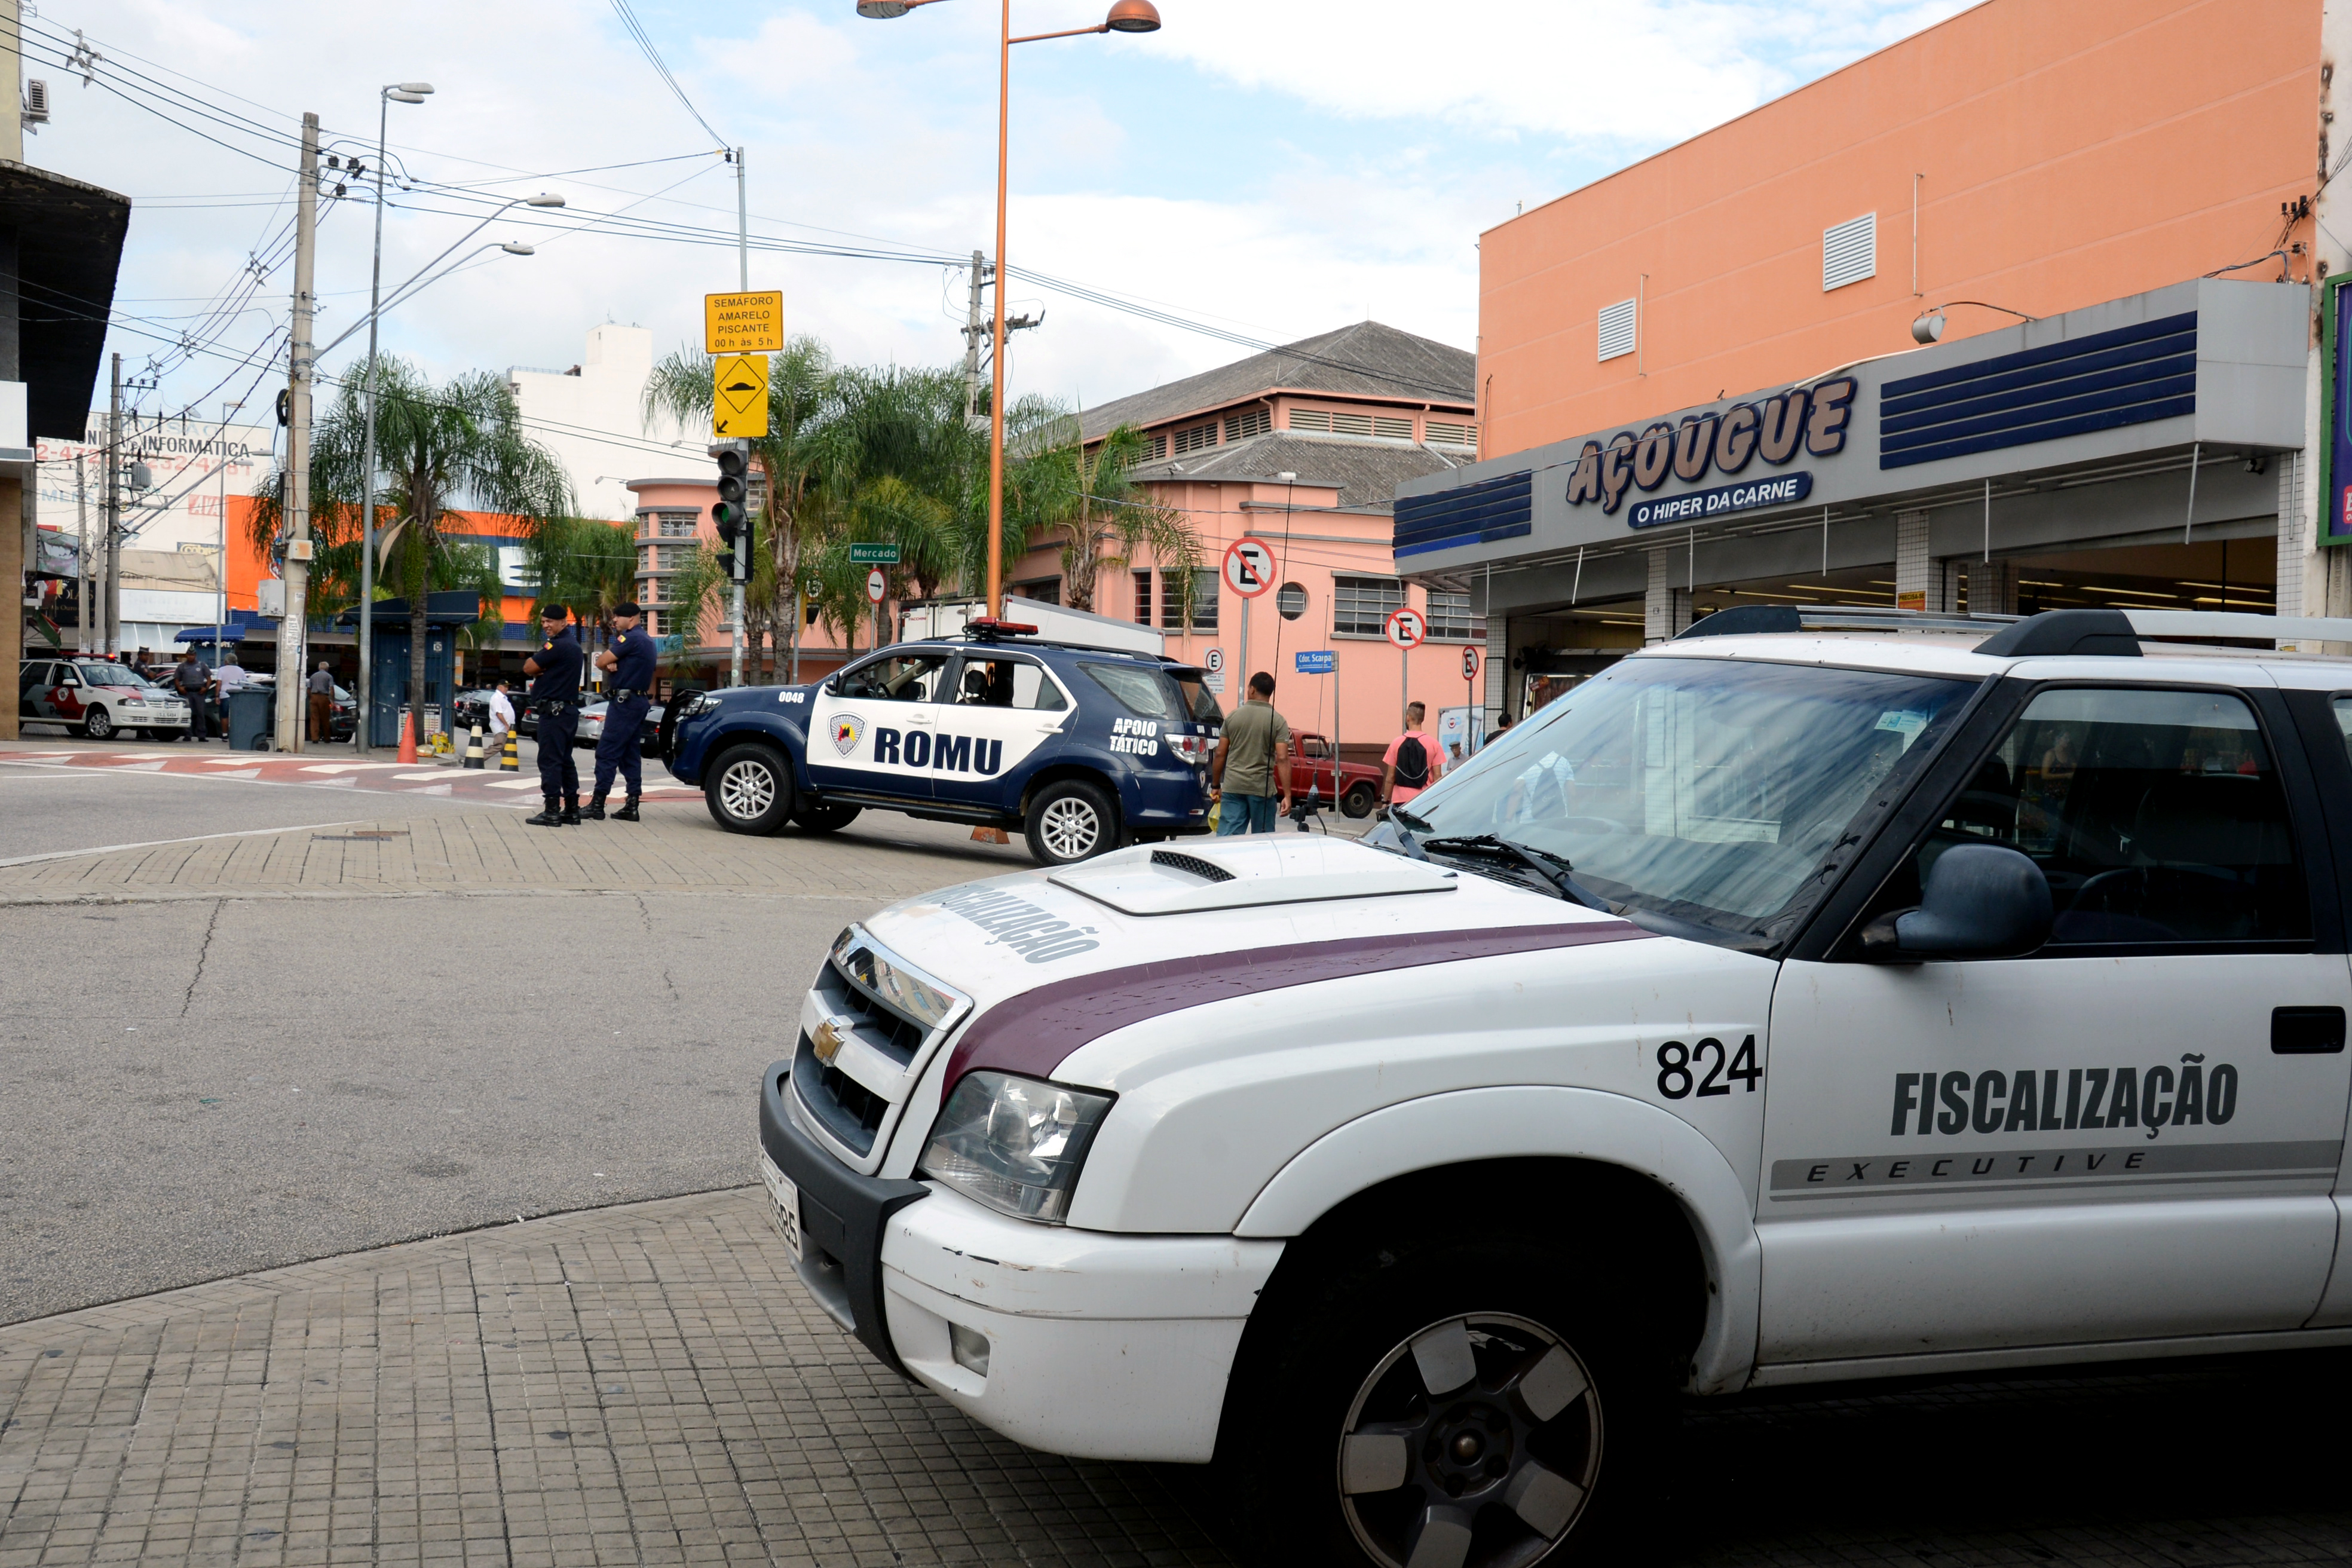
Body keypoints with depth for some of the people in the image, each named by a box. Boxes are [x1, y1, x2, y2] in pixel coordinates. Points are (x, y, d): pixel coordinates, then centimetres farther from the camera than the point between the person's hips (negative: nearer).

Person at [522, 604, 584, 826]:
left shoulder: (558, 645, -15)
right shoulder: (573, 644, 16)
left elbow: (528, 668, -10)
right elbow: (532, 669, 14)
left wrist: (538, 669, 8)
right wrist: (542, 670, -6)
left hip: (554, 710, -10)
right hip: (569, 708, 10)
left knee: (550, 760, -8)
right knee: (565, 760, 12)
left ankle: (552, 811, -9)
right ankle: (572, 809, 14)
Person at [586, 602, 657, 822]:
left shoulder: (630, 638, -13)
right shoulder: (647, 641, 17)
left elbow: (601, 662, -15)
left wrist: (610, 667, 6)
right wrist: (614, 667, 4)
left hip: (624, 701, -10)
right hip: (640, 700, 10)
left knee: (607, 752, -8)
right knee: (631, 754, 9)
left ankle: (598, 804, -9)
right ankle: (632, 806, 7)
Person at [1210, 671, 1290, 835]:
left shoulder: (1233, 716, 4)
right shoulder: (1278, 721, -3)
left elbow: (1220, 755, 4)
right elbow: (1282, 759, -11)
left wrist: (1216, 785, 15)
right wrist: (1287, 795, -12)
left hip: (1233, 786, 1)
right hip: (1263, 789, -1)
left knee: (1226, 838, -3)